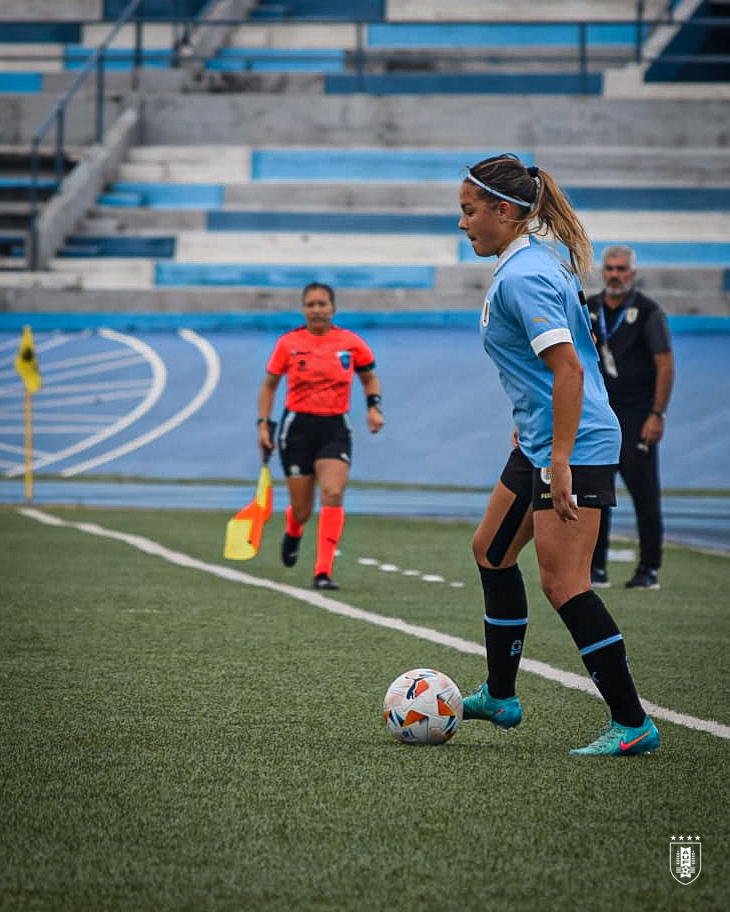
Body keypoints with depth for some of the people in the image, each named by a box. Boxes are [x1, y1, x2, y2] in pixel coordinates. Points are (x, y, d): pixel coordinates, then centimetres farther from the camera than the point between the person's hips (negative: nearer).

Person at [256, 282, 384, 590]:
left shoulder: (351, 343, 0)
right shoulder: (288, 343, -1)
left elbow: (370, 378, 16)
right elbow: (269, 385, 9)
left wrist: (373, 406, -2)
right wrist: (263, 423, 0)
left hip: (335, 428, 0)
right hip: (298, 428, 0)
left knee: (333, 495, -21)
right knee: (302, 509, 3)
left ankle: (323, 572, -18)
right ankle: (293, 533, 43)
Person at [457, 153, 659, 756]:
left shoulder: (523, 276, -18)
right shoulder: (537, 261, 13)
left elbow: (569, 368, -26)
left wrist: (560, 462, -28)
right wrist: (527, 430, 29)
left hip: (576, 447, -11)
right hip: (543, 441, 11)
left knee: (562, 582, -12)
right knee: (492, 550, 19)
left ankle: (633, 723, -7)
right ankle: (500, 698, 29)